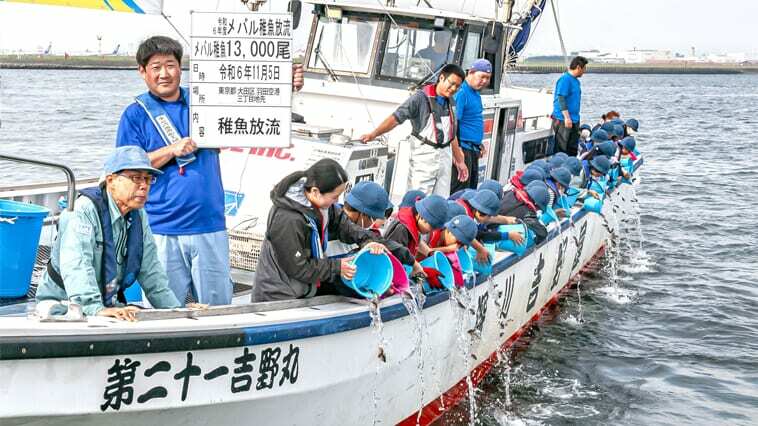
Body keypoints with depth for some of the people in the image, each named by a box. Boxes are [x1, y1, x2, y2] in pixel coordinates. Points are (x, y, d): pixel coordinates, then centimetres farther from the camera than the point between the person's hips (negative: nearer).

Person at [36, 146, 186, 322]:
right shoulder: (84, 211, -18)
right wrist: (96, 309, -45)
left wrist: (175, 310, 5)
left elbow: (150, 271, 12)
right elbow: (75, 266, -32)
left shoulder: (138, 215, 7)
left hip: (111, 305, 7)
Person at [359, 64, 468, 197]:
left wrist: (460, 161, 23)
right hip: (424, 157, -6)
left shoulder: (449, 102, 11)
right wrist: (373, 134, -27)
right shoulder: (421, 97, -9)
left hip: (444, 156, 6)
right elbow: (396, 118, -15)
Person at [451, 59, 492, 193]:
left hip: (473, 150, 10)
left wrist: (479, 144, 24)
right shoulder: (461, 93, -14)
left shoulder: (476, 94, 16)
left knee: (472, 190, 14)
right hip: (462, 149, -10)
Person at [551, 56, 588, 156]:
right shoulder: (565, 79, -14)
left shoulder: (576, 81, 15)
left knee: (573, 149, 13)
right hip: (563, 121, -9)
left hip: (574, 120, 9)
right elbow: (561, 99, -20)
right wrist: (567, 117, -23)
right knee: (561, 149, -5)